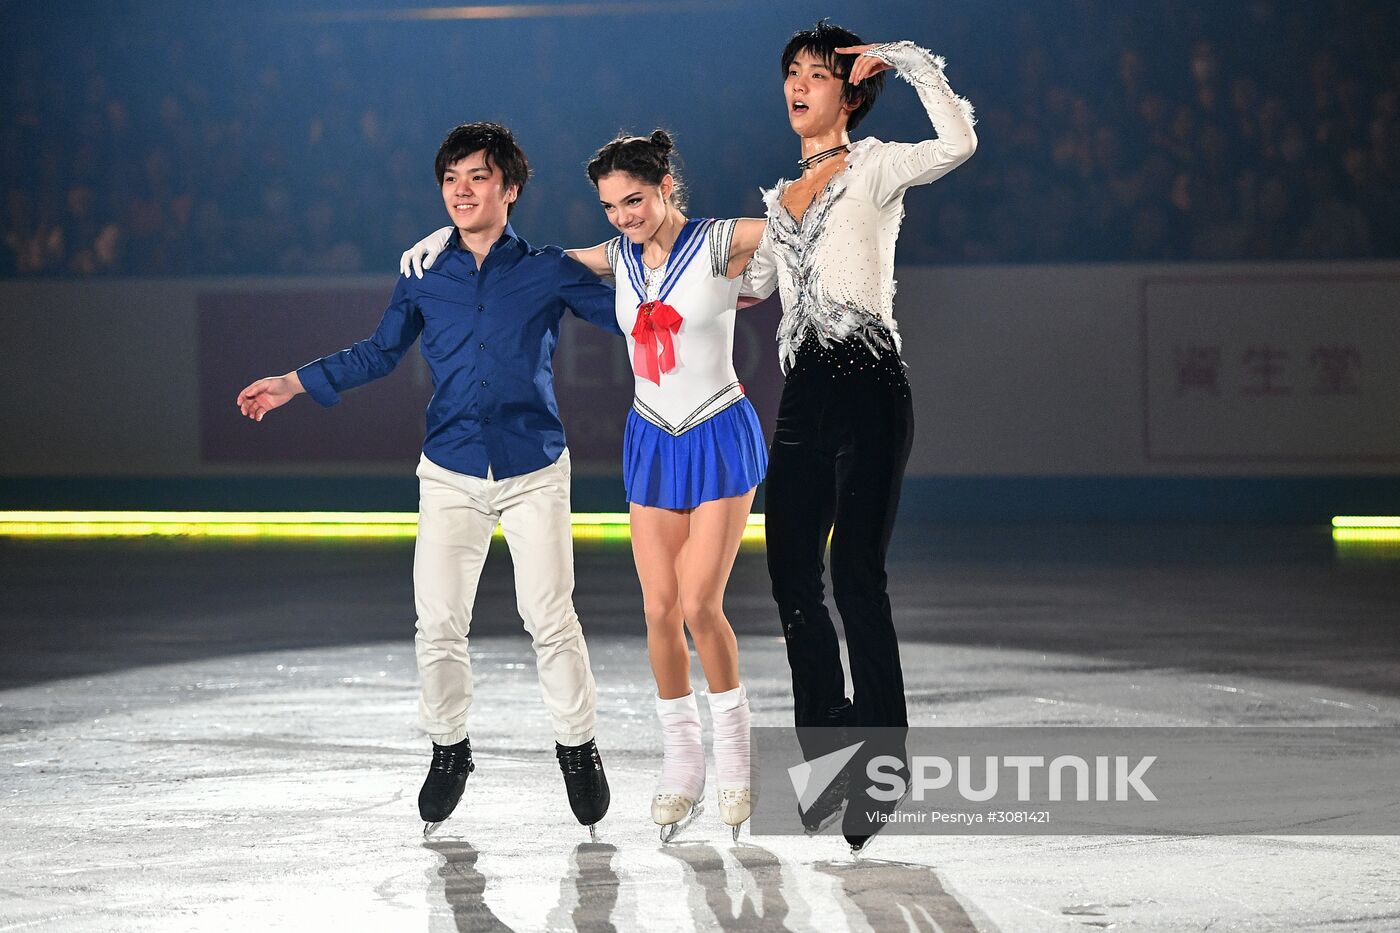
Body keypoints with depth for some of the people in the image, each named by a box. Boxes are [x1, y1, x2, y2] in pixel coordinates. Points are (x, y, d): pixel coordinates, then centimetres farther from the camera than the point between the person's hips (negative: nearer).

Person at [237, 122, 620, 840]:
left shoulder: (549, 271, 0)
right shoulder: (425, 277, 6)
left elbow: (630, 321, 6)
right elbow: (379, 353, 18)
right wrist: (293, 385, 16)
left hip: (533, 472, -2)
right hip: (451, 476, 2)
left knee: (550, 618, -7)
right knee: (438, 623, -2)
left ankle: (577, 746, 10)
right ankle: (448, 748, 16)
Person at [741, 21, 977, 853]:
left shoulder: (873, 170, 1)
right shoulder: (783, 197, 21)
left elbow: (958, 143, -17)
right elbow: (751, 283, 29)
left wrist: (907, 60, -9)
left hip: (867, 387, -7)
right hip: (803, 396, 7)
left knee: (857, 574, -11)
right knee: (792, 574, 2)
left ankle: (880, 776, -6)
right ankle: (831, 761, 13)